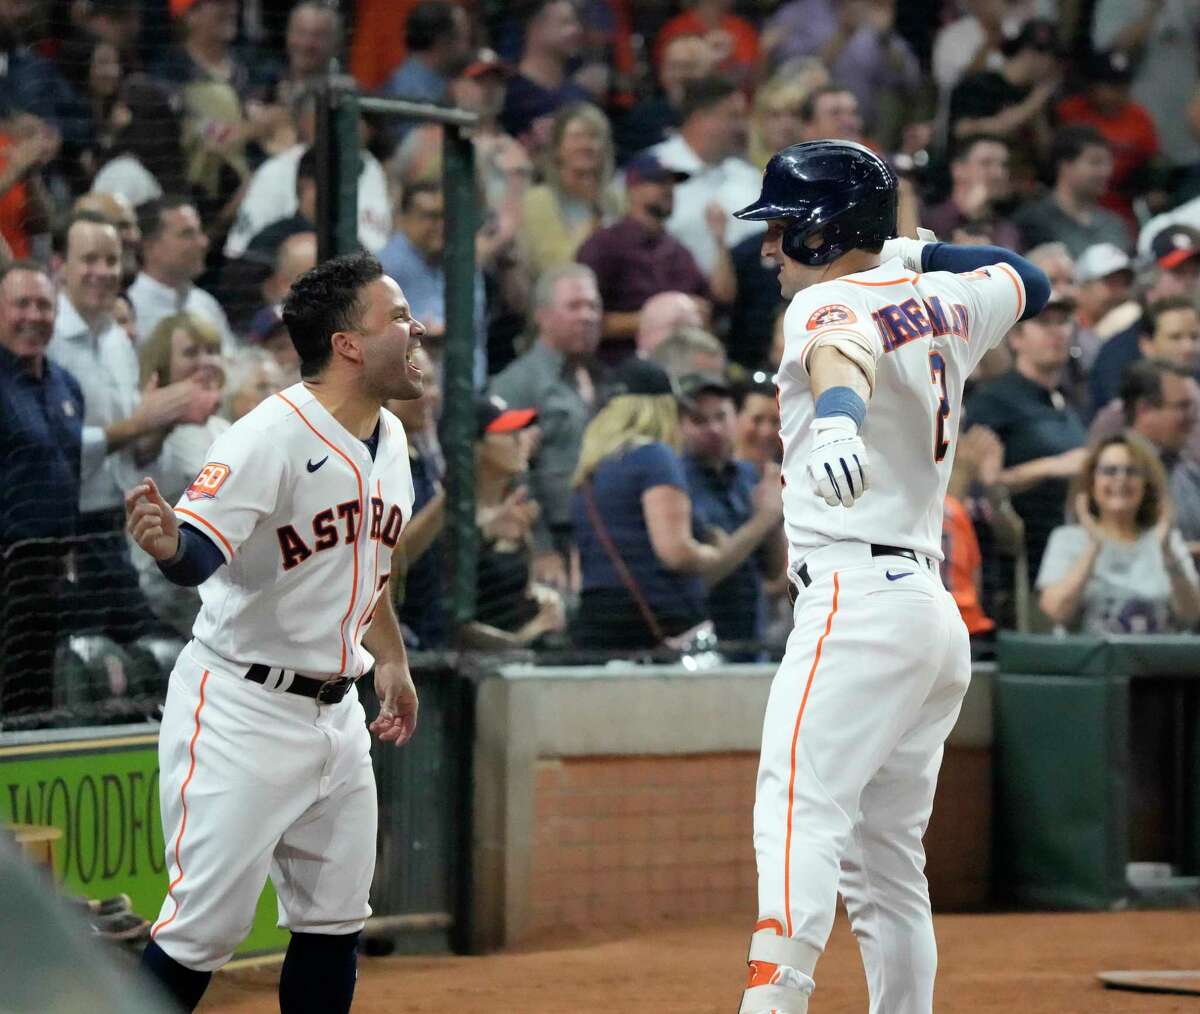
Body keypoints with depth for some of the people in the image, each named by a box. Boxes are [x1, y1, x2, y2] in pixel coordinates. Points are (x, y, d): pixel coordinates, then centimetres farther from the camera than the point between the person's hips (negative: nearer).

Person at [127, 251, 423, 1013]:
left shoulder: (389, 437, 7)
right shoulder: (272, 436, -20)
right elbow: (199, 554, -31)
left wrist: (392, 661, 26)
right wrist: (167, 544, -53)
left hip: (334, 714, 8)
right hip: (240, 713, -8)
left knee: (335, 923, 13)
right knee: (206, 924, -10)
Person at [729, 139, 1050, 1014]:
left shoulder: (830, 301, -6)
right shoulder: (948, 301, 17)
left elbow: (845, 353, -32)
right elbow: (1029, 281, 40)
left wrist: (837, 414, -53)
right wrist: (918, 253, 39)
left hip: (859, 600, -9)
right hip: (936, 612, 9)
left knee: (800, 812, -23)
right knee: (886, 862, 11)